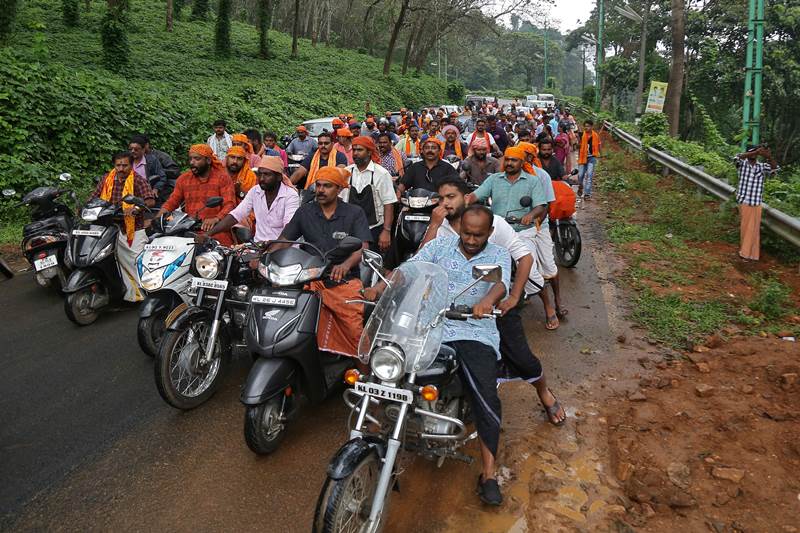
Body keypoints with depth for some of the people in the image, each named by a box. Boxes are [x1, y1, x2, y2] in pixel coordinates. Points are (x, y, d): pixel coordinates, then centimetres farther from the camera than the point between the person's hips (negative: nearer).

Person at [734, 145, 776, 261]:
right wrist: (755, 152, -34)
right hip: (744, 202, -2)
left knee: (754, 228, 8)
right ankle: (744, 251, 21)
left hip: (756, 203, 2)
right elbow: (737, 158, -22)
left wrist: (769, 157, -34)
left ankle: (752, 253, 20)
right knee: (745, 227, 8)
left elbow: (774, 168, -13)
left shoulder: (762, 167, 5)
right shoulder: (742, 164, -1)